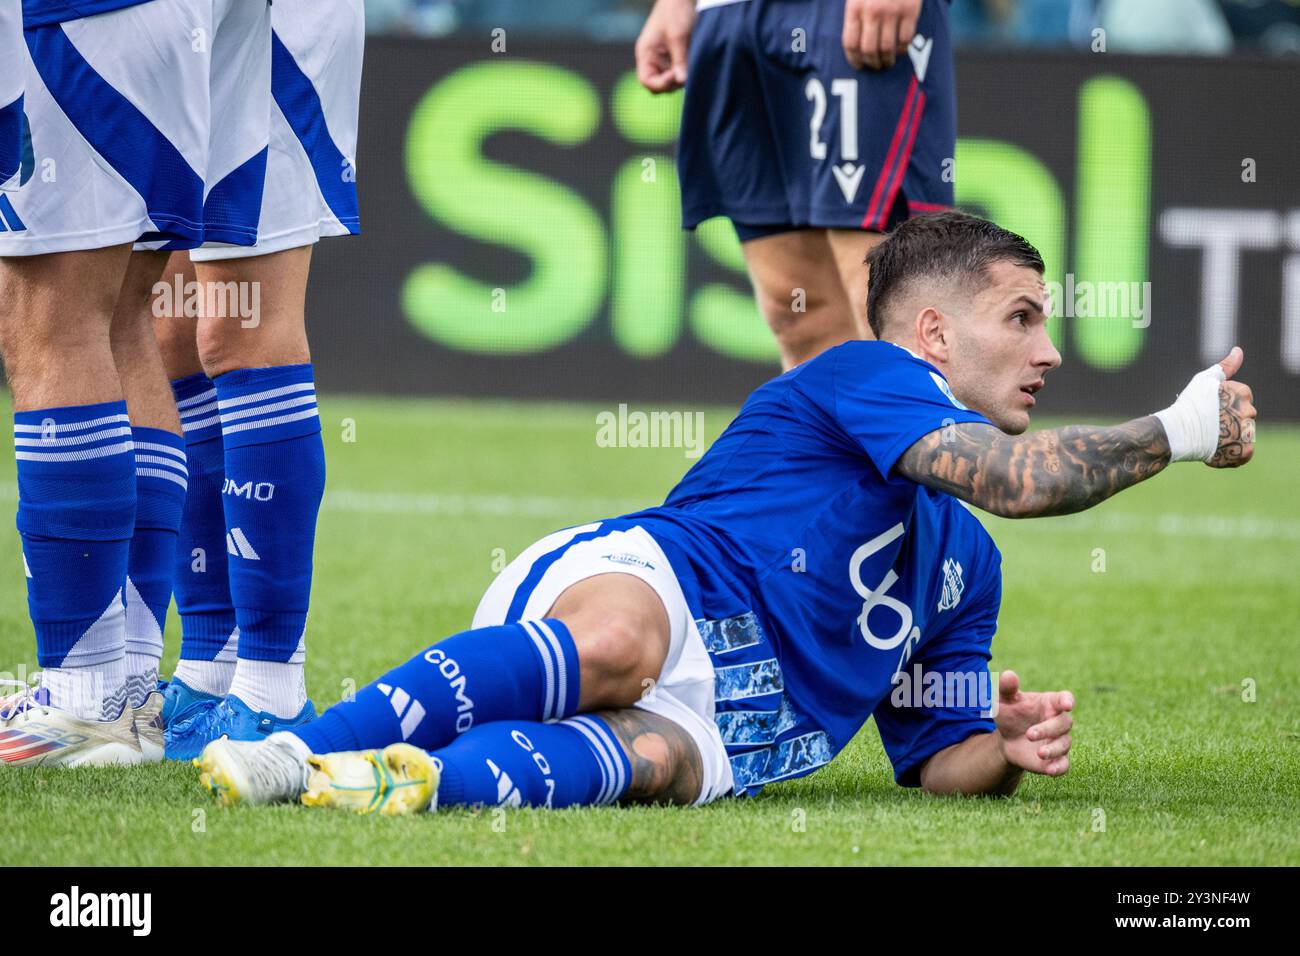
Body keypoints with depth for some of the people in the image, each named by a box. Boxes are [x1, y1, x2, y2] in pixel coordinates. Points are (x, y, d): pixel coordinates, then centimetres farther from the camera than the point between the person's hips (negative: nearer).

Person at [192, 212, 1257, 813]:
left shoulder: (967, 567, 30)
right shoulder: (866, 373, 6)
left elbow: (936, 759, 31)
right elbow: (1013, 478, -12)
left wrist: (1006, 747, 7)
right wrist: (1177, 432, 0)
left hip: (727, 732, 5)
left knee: (659, 757, -34)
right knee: (618, 637, -43)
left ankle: (418, 782, -56)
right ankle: (305, 751, -52)